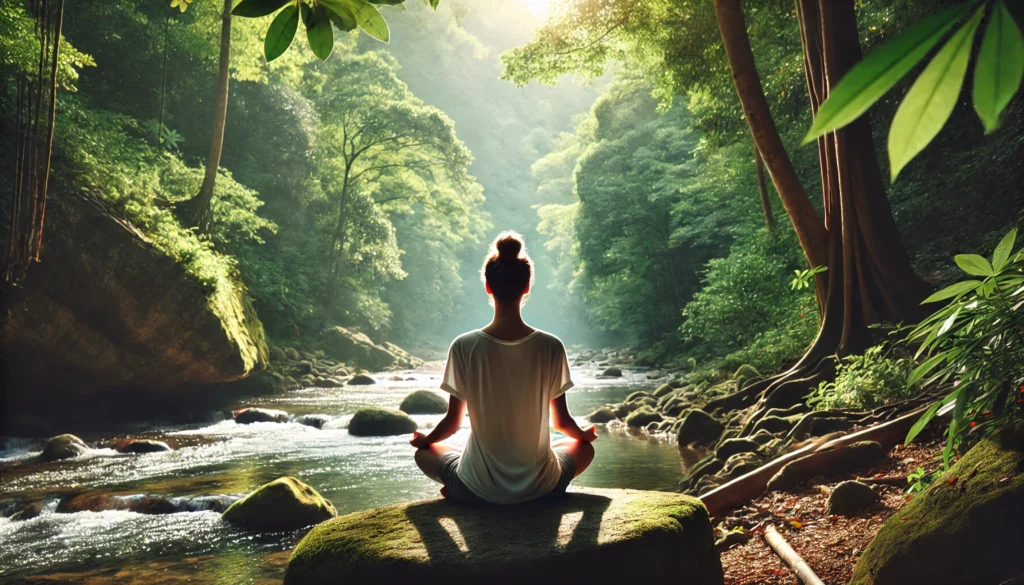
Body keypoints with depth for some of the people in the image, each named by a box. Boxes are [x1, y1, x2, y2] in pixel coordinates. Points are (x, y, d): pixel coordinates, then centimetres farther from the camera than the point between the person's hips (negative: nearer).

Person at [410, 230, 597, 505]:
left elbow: (453, 421, -3)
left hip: (478, 490, 0)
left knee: (424, 453, 30)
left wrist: (424, 440, 20)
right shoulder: (551, 347, -11)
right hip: (540, 487, 0)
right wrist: (585, 433, 23)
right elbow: (561, 421, 0)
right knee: (584, 447, 31)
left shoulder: (464, 346, -13)